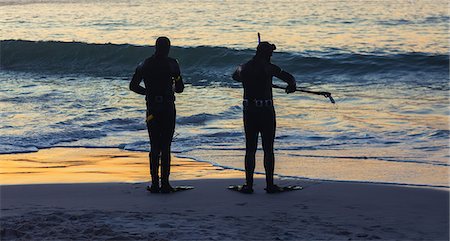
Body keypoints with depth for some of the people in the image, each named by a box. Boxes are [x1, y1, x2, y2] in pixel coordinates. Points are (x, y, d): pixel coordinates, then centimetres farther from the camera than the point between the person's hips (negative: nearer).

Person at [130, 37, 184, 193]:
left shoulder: (145, 64, 4)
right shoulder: (172, 64, -4)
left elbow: (133, 86, 6)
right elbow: (180, 88, 0)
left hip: (152, 109, 3)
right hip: (168, 109, -3)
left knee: (154, 146, 9)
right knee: (165, 146, 0)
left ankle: (155, 184, 6)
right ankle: (165, 183, -3)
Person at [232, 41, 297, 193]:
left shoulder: (244, 68, 5)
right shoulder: (268, 67, -9)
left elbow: (235, 76, 28)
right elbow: (289, 78, -5)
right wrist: (292, 86, 17)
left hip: (249, 112, 4)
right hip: (266, 112, -4)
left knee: (250, 149, 7)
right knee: (268, 149, 3)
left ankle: (249, 185, 5)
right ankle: (270, 185, 4)